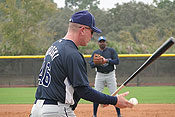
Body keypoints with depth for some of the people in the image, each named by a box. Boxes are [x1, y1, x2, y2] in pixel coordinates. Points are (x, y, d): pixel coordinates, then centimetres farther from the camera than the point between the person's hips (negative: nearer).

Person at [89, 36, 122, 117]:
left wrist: (107, 60, -21)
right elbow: (91, 64, -2)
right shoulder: (95, 53, 8)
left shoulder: (111, 50, 2)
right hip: (100, 75, 1)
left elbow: (117, 61, -8)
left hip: (110, 74, -1)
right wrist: (97, 63, -22)